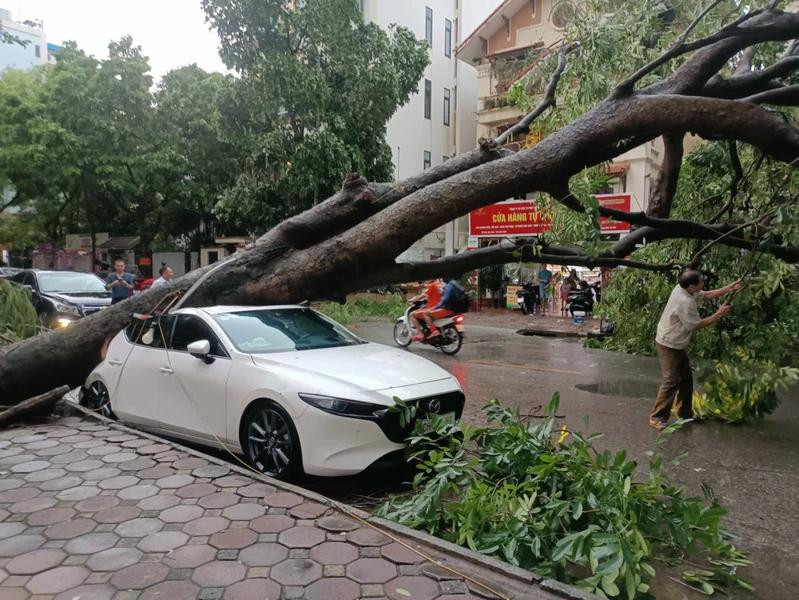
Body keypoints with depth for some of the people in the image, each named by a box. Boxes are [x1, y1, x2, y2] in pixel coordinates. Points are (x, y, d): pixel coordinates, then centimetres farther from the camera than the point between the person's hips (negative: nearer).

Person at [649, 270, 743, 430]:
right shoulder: (684, 302, -29)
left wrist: (730, 288, 7)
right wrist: (719, 314, -9)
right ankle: (656, 418, -3)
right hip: (668, 346, -10)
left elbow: (707, 295, 13)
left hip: (676, 345, 10)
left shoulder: (682, 289, -2)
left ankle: (685, 413, 30)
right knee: (671, 382, -9)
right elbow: (697, 325, -18)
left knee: (686, 379, 18)